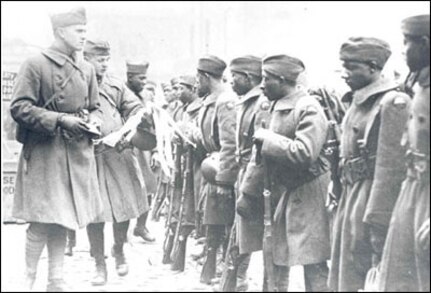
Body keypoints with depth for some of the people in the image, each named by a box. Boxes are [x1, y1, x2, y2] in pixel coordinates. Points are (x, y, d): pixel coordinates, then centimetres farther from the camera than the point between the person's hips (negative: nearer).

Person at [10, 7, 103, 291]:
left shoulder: (87, 69, 10)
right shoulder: (35, 65, -9)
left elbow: (95, 107, 20)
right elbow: (20, 108, -13)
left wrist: (93, 121, -3)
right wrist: (60, 120, -19)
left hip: (77, 153, 6)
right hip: (44, 153, -6)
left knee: (61, 221, 12)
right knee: (42, 221, -5)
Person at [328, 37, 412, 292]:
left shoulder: (392, 103, -14)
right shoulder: (357, 101, 14)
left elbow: (391, 167, -20)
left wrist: (377, 222, -22)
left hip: (373, 199, -9)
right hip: (352, 196, 9)